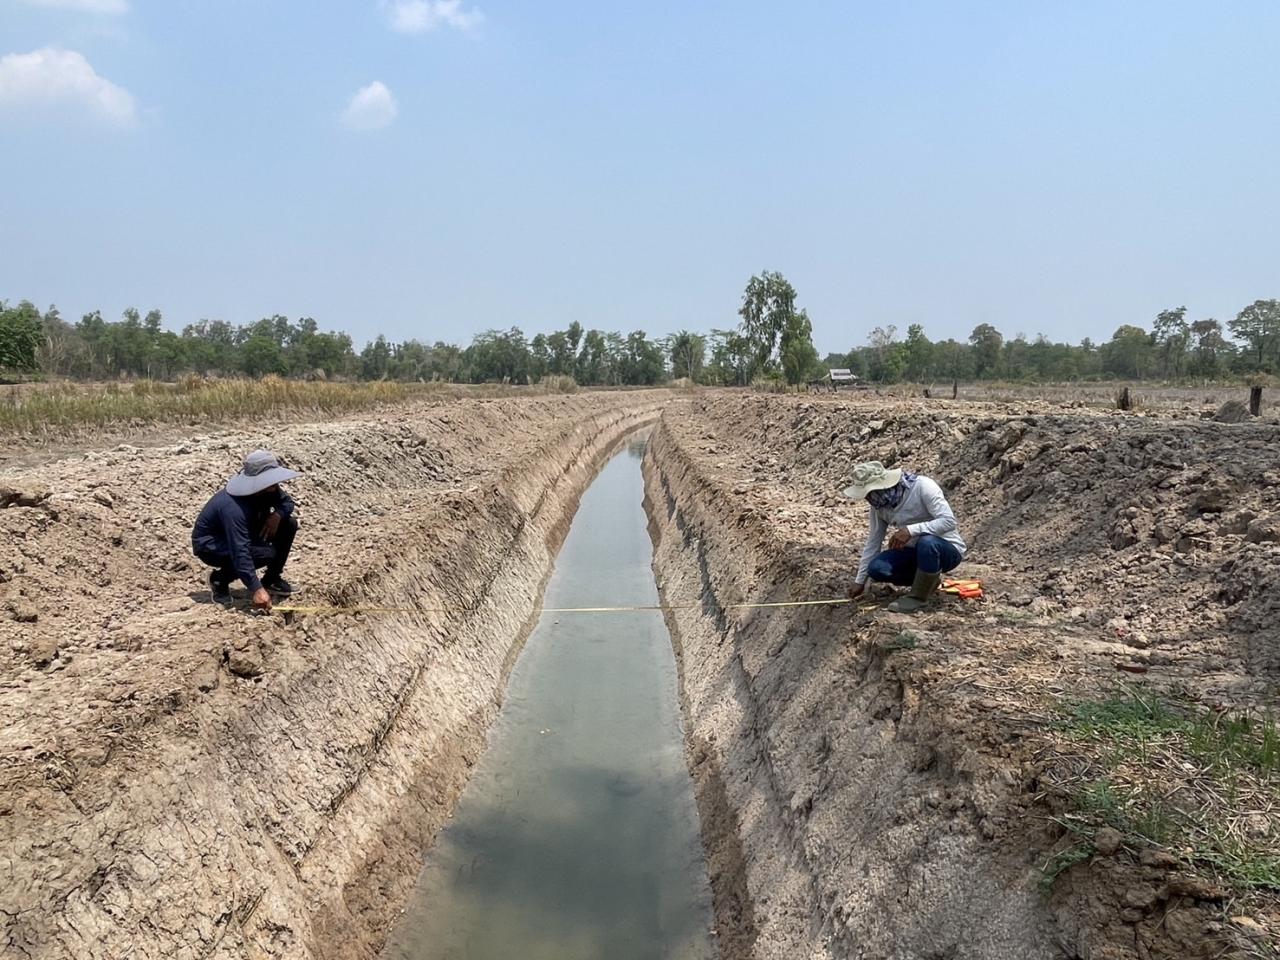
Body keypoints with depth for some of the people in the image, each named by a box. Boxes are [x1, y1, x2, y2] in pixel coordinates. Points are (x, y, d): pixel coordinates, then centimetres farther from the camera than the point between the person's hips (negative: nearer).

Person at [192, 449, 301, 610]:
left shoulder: (267, 489, -13)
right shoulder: (234, 508, -37)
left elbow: (287, 501, 4)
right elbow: (240, 552, -42)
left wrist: (277, 515, -21)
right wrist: (256, 589, -46)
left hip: (243, 534, 8)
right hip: (209, 545, -8)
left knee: (289, 525, -6)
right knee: (266, 553, -31)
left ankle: (272, 579, 6)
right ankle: (219, 579, -6)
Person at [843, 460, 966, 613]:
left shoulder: (922, 486, -23)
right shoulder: (878, 504, -5)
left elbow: (949, 521, -31)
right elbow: (873, 543, 3)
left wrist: (911, 530, -40)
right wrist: (860, 581, 4)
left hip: (948, 550, -6)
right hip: (916, 551, 6)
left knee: (927, 542, -40)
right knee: (876, 568, -18)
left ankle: (918, 596, -17)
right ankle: (928, 580, 5)